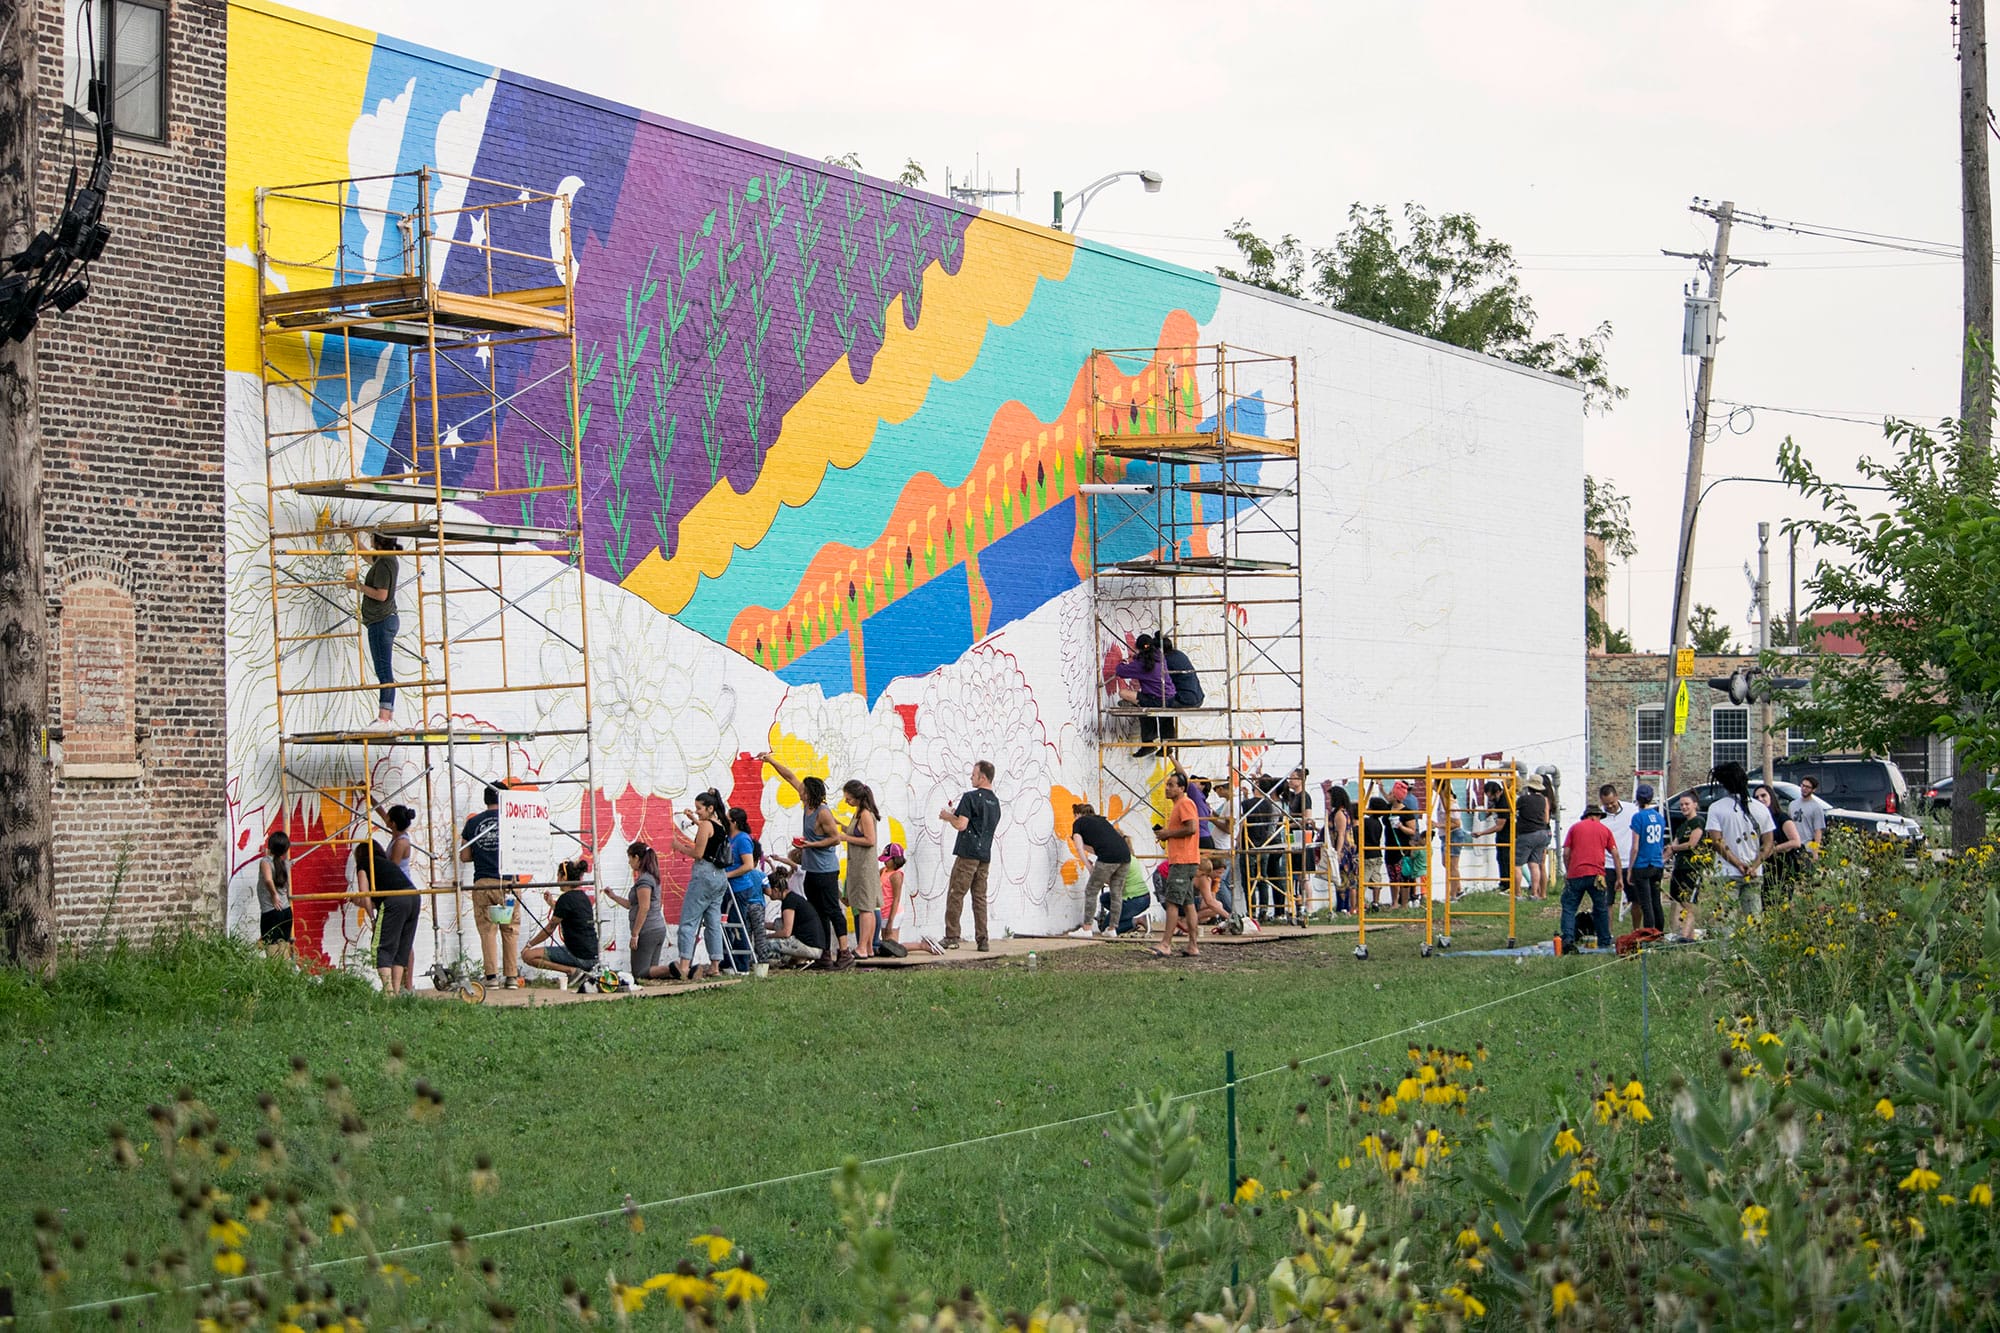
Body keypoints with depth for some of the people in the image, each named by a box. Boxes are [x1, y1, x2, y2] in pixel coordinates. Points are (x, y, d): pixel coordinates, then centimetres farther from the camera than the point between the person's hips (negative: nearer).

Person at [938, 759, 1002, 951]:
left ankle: (951, 937, -3)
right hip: (985, 855, 7)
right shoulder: (995, 801, 14)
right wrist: (956, 815, 22)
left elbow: (961, 825, -15)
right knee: (980, 897, 8)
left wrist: (948, 817, 4)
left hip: (968, 853, -7)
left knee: (955, 895, -2)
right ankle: (982, 940, 5)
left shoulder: (971, 797, -10)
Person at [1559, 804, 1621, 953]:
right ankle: (1604, 942, 17)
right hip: (1597, 874, 1)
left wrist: (1568, 872, 19)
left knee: (1569, 908, 3)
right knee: (1601, 909, 14)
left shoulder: (1575, 827, 14)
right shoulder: (1604, 830, 15)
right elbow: (1615, 854, 11)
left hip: (1575, 874, -1)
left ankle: (1568, 939, -13)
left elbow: (1566, 853, 8)